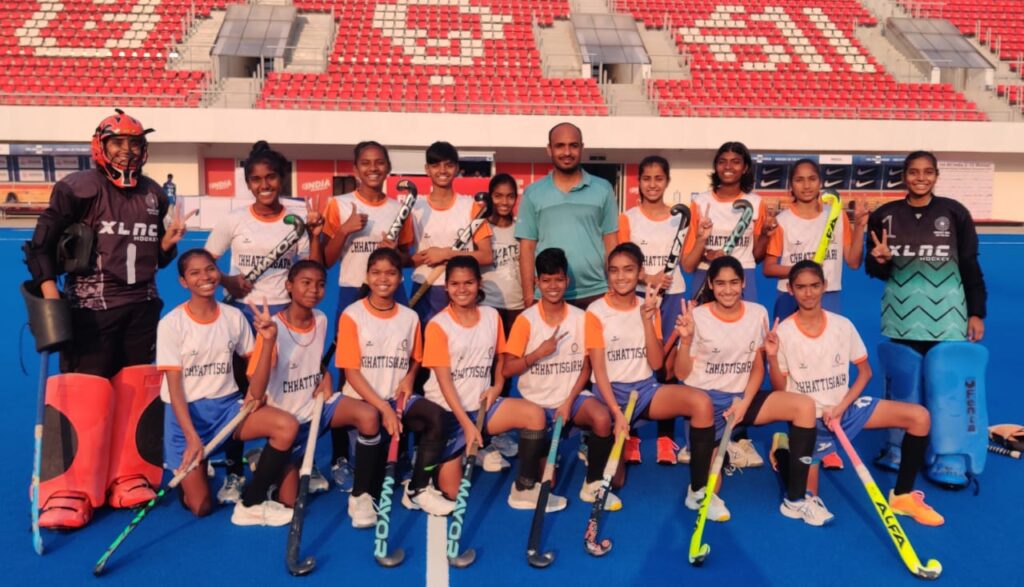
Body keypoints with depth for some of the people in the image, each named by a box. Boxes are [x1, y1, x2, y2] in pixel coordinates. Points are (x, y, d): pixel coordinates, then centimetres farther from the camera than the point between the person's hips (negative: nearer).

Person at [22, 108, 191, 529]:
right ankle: (68, 494, 0)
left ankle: (130, 479, 19)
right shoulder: (78, 189, -6)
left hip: (142, 308, 5)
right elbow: (40, 247, -6)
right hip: (91, 308, -5)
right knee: (82, 395, -8)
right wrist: (50, 296, -16)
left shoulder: (154, 195, 11)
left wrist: (168, 243, -3)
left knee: (137, 392, 7)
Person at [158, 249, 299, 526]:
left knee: (287, 425, -26)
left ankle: (250, 504, -12)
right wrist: (192, 436, -21)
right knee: (201, 507, -5)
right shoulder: (171, 324, -9)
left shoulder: (234, 316, 2)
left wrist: (268, 340, -14)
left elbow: (255, 365, 7)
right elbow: (174, 386, -12)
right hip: (186, 413, -3)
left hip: (226, 405, 3)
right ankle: (188, 471, 30)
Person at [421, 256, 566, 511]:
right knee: (451, 492, -8)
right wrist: (467, 424, -21)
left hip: (480, 405, 4)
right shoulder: (438, 326, -11)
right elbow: (444, 380, -15)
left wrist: (497, 386, -5)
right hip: (445, 411, -4)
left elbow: (500, 357, 16)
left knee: (535, 414, -21)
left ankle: (525, 489, -10)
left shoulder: (492, 316, 4)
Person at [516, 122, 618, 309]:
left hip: (595, 294, 0)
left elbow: (611, 243, 6)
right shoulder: (533, 193, 5)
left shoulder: (603, 189, 5)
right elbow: (527, 247, 4)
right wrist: (528, 296, -2)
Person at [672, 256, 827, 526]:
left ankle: (795, 499, -12)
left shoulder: (757, 313, 1)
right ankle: (700, 492, 25)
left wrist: (745, 402, -9)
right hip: (705, 398, -3)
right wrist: (686, 340, -23)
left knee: (805, 406, -19)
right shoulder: (697, 317, -8)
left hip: (741, 396, 4)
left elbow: (758, 367, 7)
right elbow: (682, 374, -6)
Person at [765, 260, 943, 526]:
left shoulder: (842, 325, -5)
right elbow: (780, 389, -9)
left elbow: (865, 371, 2)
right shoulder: (783, 332, -13)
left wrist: (841, 407, -11)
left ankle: (902, 496, -1)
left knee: (920, 417, -15)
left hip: (844, 408, 3)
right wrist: (772, 356, -27)